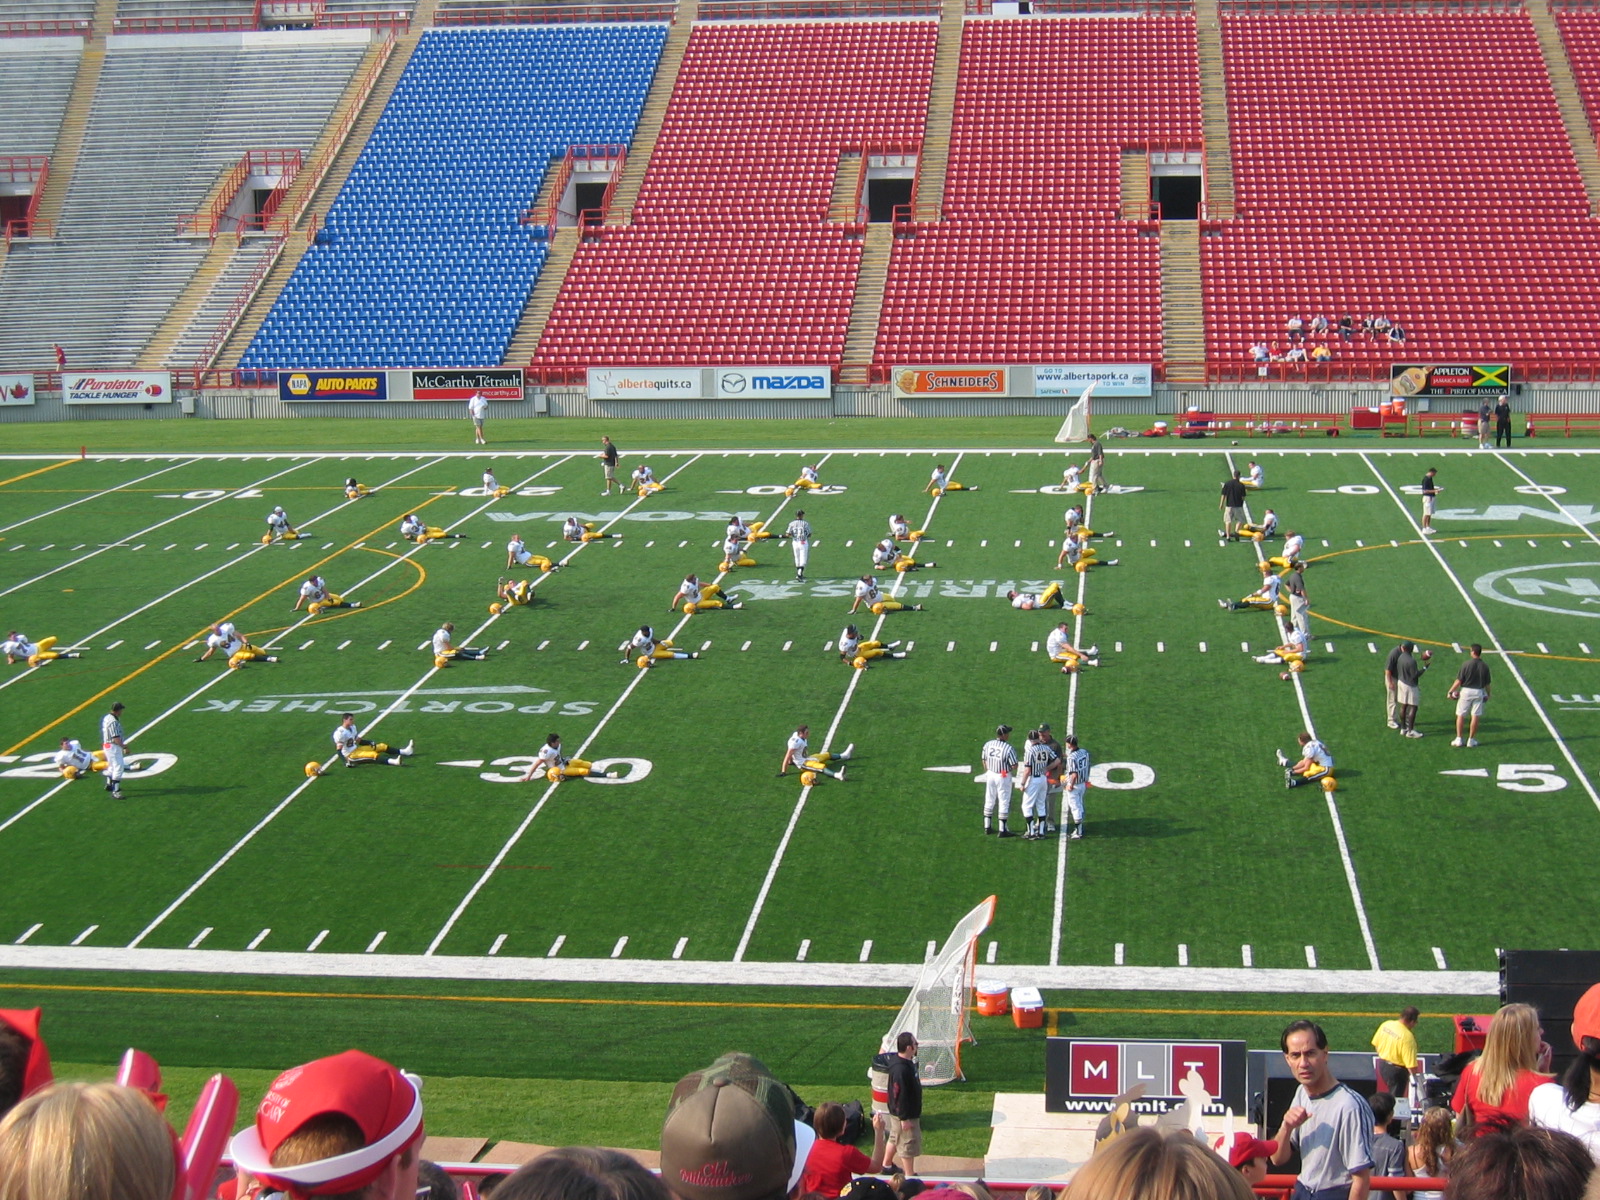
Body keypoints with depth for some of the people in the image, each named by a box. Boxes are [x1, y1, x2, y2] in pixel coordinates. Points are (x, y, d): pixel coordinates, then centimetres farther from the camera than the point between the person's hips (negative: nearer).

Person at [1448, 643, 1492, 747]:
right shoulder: (1485, 666, -3)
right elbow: (1487, 683, 4)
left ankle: (1459, 739, 7)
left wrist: (1450, 691, -1)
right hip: (1479, 692, 2)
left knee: (1460, 715, 7)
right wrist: (1488, 694, 20)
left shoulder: (1466, 664, -11)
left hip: (1466, 691, -2)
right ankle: (1471, 740, 11)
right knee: (1475, 716, 7)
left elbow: (1459, 681, -10)